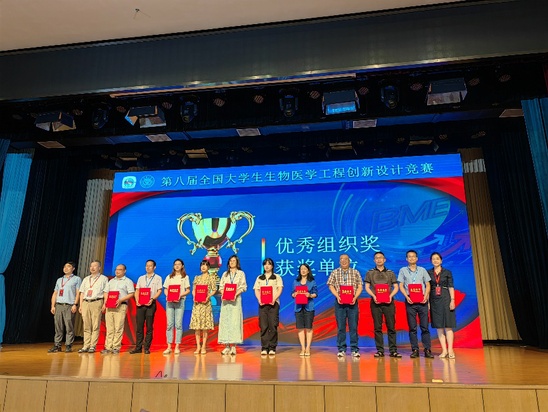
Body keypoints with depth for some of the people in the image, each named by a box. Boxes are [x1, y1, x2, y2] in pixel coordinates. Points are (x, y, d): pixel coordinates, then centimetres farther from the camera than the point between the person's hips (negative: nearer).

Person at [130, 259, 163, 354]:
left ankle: (147, 348, 4)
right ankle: (138, 347, 8)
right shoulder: (141, 278, 17)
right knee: (139, 326, 2)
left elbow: (159, 291, -1)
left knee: (149, 327, -2)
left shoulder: (158, 278, 7)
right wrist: (137, 300, -4)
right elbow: (137, 291, 14)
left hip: (151, 304, -3)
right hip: (140, 304, 3)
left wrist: (152, 299, -16)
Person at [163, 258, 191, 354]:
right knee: (169, 324, 0)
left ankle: (177, 347, 0)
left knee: (178, 324, -4)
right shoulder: (169, 277, 15)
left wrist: (180, 295, -13)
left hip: (180, 301, -2)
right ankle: (169, 347, 3)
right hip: (169, 301, 2)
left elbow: (188, 290, 3)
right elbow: (165, 289, 11)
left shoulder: (185, 277, 9)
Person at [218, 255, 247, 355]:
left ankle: (233, 346, -6)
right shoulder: (225, 273, 17)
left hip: (236, 299, -3)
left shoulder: (241, 273, 9)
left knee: (235, 320, -8)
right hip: (225, 299, 3)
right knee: (225, 320, -2)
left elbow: (243, 287, 1)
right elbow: (221, 286, 11)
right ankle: (227, 346, 1)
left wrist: (236, 294, -14)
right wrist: (223, 294, -8)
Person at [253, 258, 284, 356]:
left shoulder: (277, 277, 11)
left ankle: (272, 348, 0)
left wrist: (274, 298, -16)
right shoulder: (259, 278, 18)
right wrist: (259, 299, -9)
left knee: (273, 325, -6)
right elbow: (256, 290, 10)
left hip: (274, 303, -2)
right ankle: (264, 347, 2)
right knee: (263, 326, -2)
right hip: (262, 303, 2)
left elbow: (280, 289, 1)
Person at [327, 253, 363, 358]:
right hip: (339, 302, 0)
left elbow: (360, 286, 5)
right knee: (341, 326, 3)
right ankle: (341, 349, 12)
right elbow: (331, 286, 4)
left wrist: (355, 297, -9)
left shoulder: (355, 272, 8)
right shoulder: (335, 272, 7)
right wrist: (337, 296, -9)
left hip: (352, 302, 0)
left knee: (353, 326, 1)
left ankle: (354, 349, 10)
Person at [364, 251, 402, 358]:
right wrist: (373, 296, -11)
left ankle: (393, 350, 5)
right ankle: (380, 350, 7)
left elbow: (396, 287, 8)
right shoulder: (370, 273, 10)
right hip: (375, 302, 0)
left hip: (388, 302, 0)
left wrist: (391, 295, -9)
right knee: (377, 327, 2)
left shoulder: (390, 273, 12)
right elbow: (367, 287, 5)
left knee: (391, 326, 0)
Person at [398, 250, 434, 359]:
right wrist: (407, 297, -10)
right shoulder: (403, 270, 10)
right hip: (410, 301, -1)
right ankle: (415, 350, 6)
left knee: (425, 326, -1)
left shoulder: (422, 270, 13)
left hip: (422, 301, 1)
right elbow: (401, 286, 5)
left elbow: (428, 285, 10)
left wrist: (425, 296, -7)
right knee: (412, 327, 1)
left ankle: (427, 350, 3)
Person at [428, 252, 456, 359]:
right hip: (434, 301, 2)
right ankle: (444, 350, 7)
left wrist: (452, 300, -8)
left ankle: (450, 350, 2)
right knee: (439, 326, 3)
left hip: (445, 300, -2)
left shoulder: (447, 272, 5)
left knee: (448, 325, -2)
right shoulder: (428, 273, 7)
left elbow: (451, 287, 1)